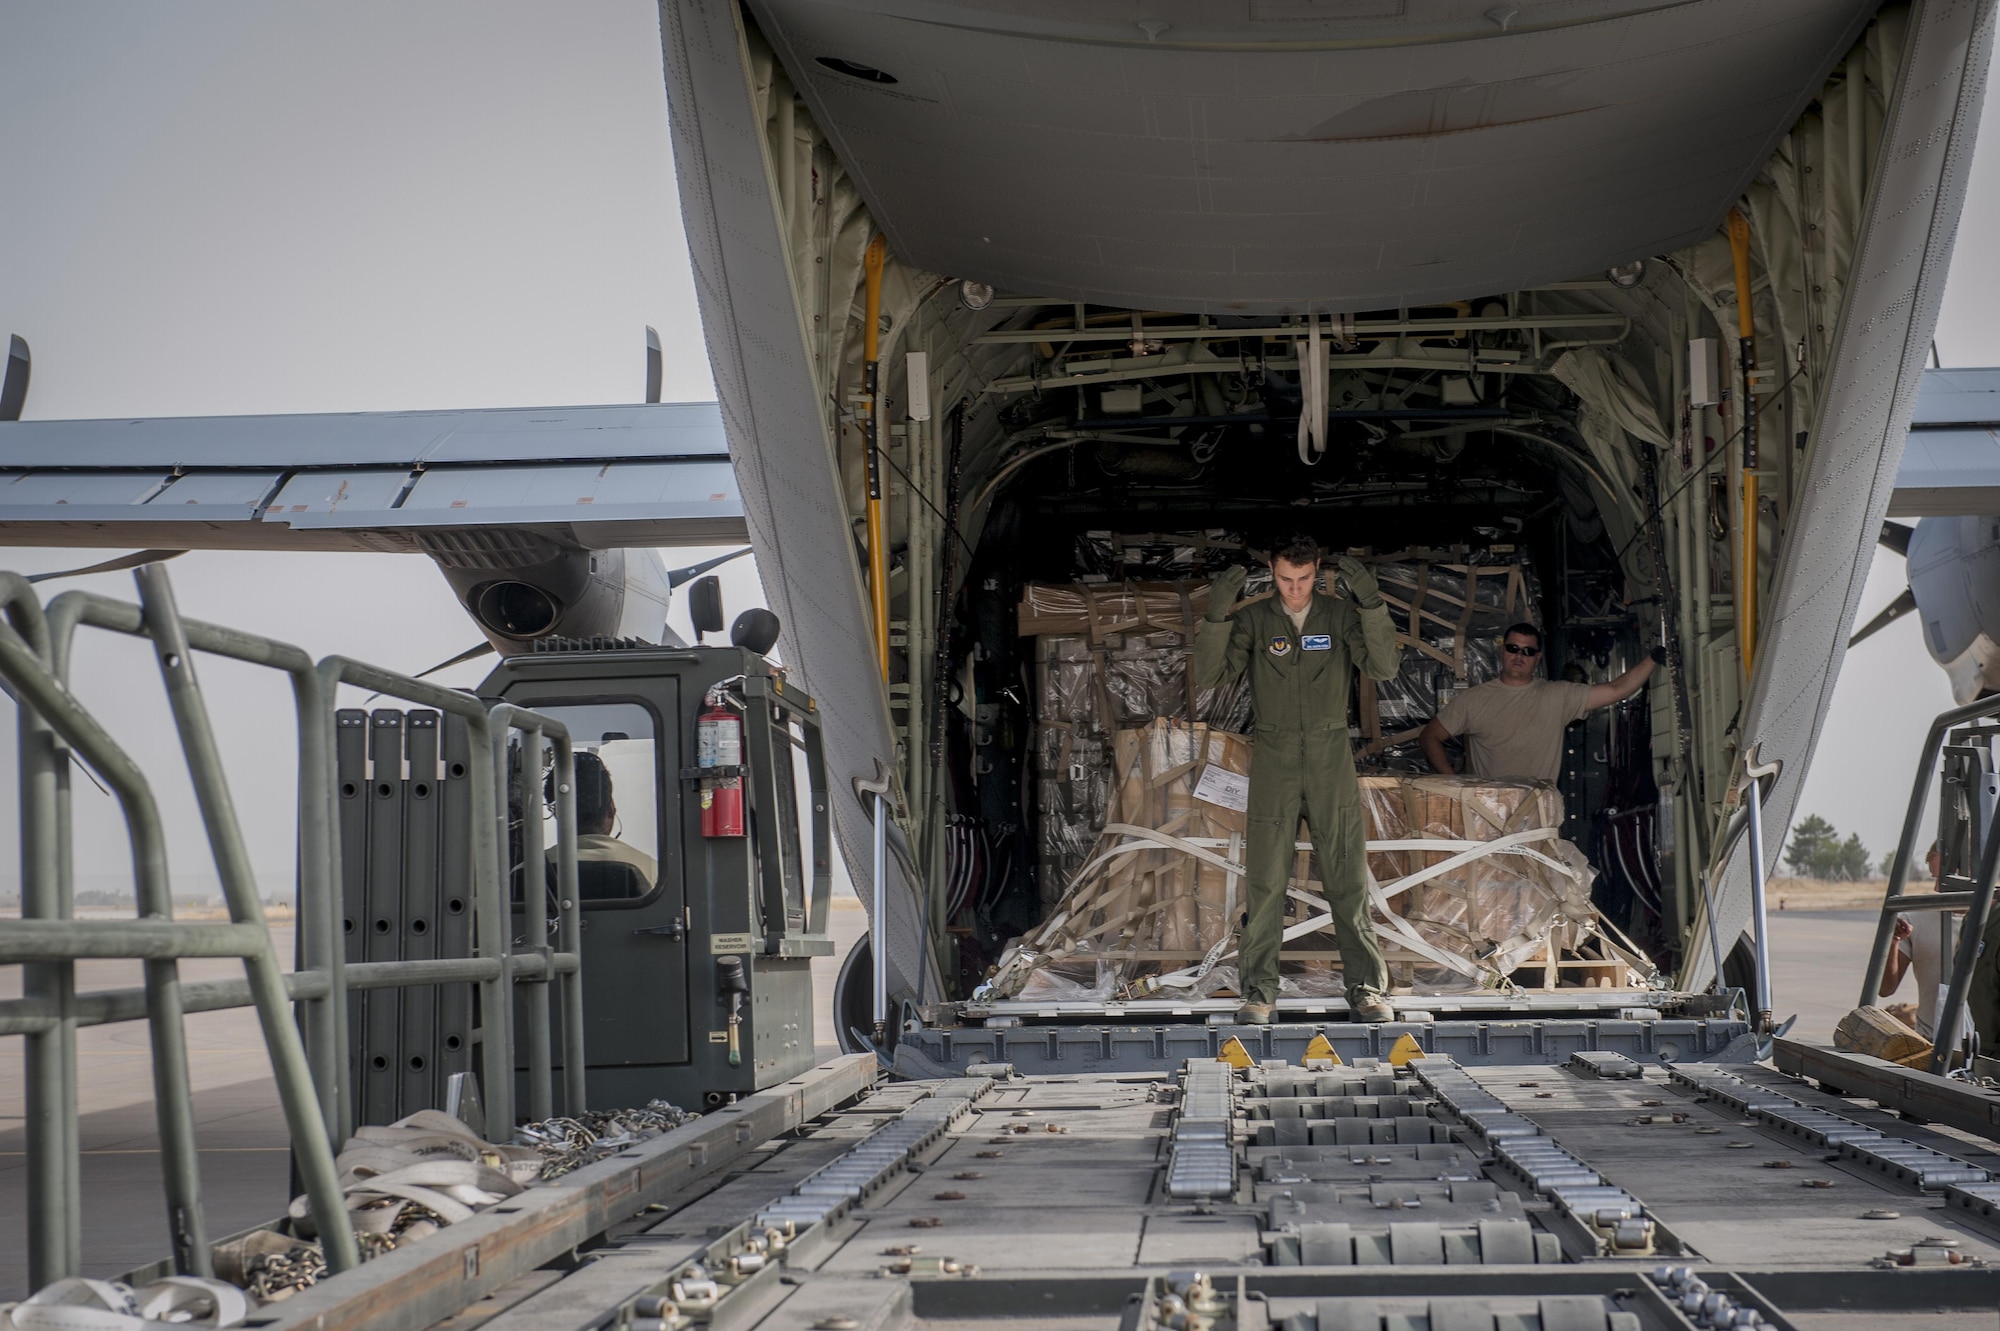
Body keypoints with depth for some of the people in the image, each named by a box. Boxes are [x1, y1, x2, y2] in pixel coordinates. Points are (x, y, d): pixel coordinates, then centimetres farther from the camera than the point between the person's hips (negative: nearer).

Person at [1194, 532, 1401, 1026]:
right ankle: (1257, 990, 3)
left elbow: (1383, 667, -10)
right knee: (1266, 880, -3)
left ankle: (1366, 987, 7)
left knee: (1348, 878, 1)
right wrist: (1216, 616, -21)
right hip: (1274, 758, -1)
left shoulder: (1341, 614, 3)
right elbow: (1207, 676, -8)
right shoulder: (1253, 619, 1)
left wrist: (1371, 604, -21)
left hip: (1332, 755, 1)